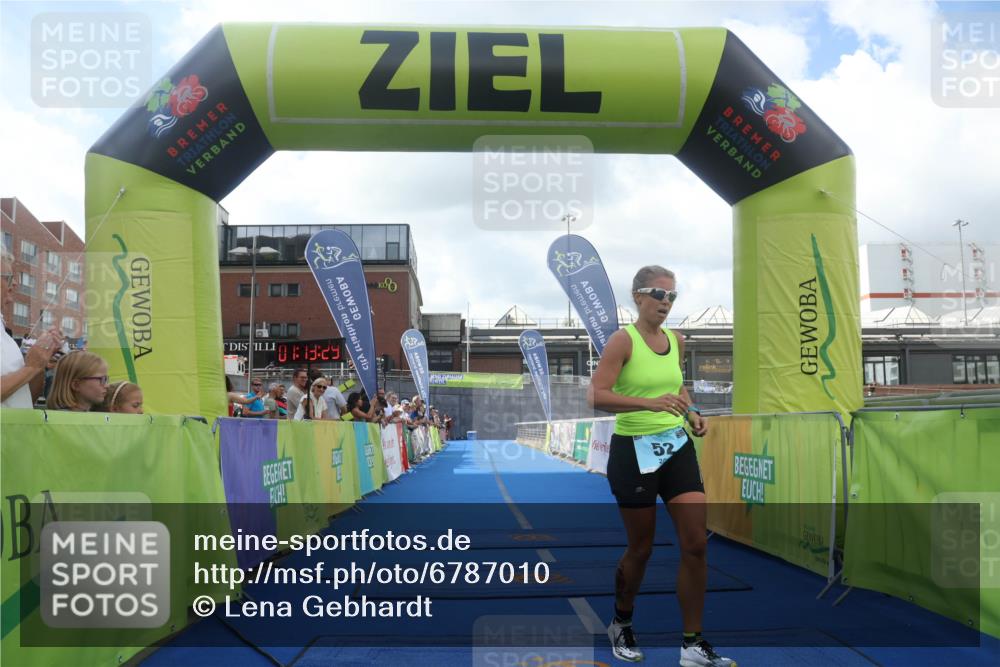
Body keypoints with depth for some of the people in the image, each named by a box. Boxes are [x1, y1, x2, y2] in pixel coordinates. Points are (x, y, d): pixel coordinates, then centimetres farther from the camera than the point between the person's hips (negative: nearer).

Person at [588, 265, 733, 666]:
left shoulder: (677, 341, 7)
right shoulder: (623, 340, -12)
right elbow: (596, 395, -23)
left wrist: (691, 413, 5)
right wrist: (649, 403, -34)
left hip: (677, 446, 5)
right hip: (634, 452, -5)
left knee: (696, 544, -2)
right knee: (641, 548, 7)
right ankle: (621, 625, 34)